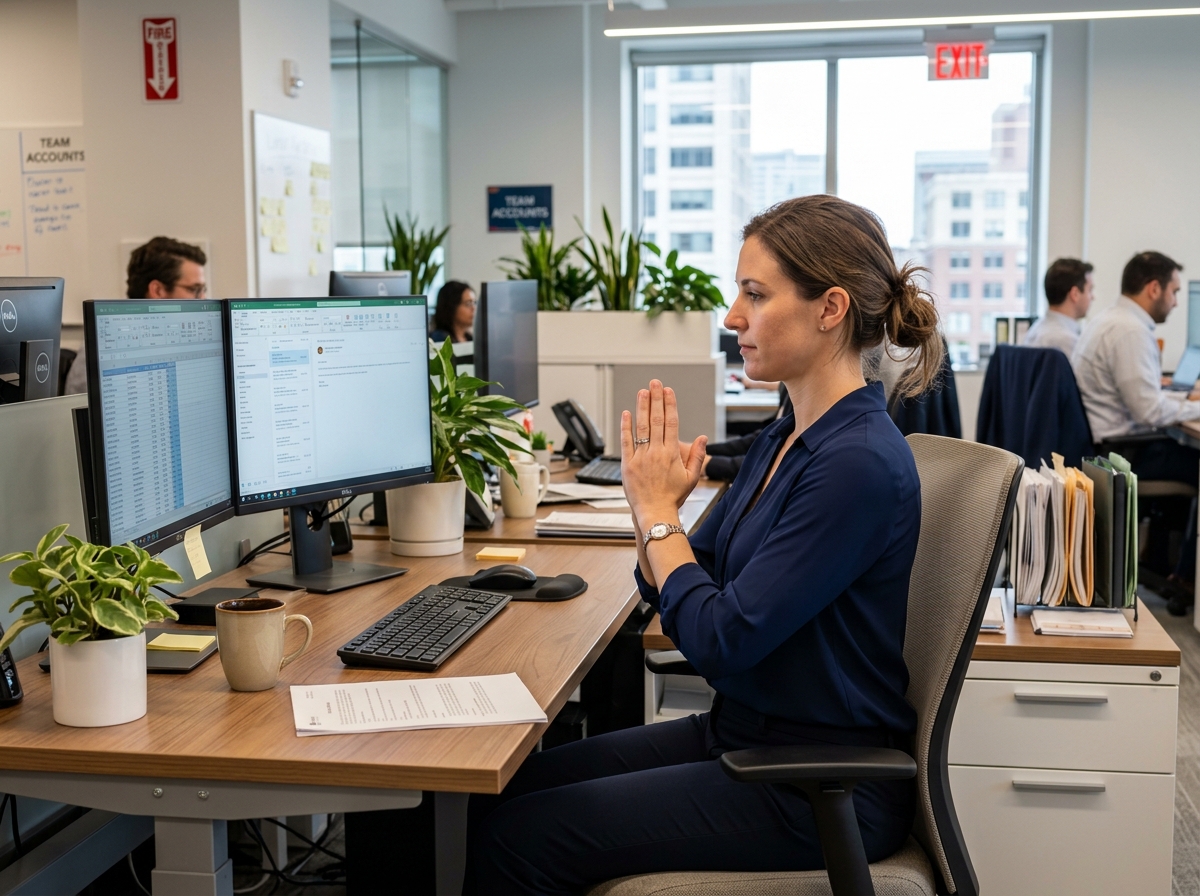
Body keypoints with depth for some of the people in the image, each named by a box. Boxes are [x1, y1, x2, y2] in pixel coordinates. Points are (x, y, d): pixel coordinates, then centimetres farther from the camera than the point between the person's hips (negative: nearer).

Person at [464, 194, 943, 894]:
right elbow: (669, 592, 12)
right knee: (496, 796, 3)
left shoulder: (858, 462, -23)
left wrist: (658, 511, -10)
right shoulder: (788, 437, 7)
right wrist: (655, 503, -8)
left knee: (513, 840, -13)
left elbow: (720, 639, -23)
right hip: (741, 733, 9)